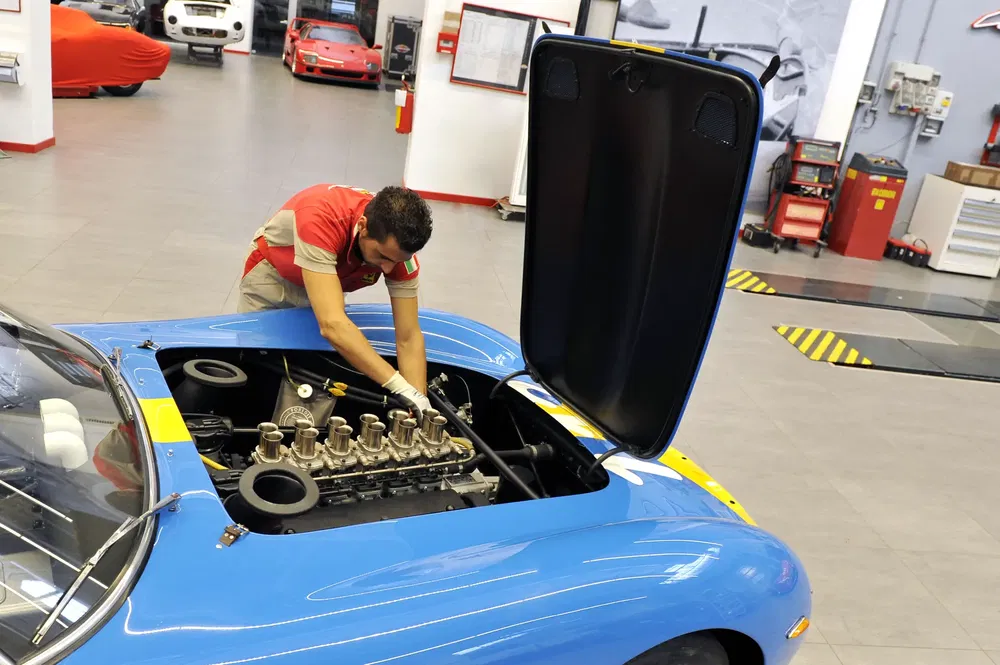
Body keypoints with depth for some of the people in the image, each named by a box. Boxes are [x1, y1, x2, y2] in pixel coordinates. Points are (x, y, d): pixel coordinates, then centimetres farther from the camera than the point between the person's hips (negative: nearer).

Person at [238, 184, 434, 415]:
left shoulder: (398, 242, -30)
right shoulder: (320, 218, -45)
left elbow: (409, 338, -26)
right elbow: (332, 325, -52)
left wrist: (420, 402, -39)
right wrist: (401, 387, -56)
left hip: (326, 282, 3)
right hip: (273, 273, -3)